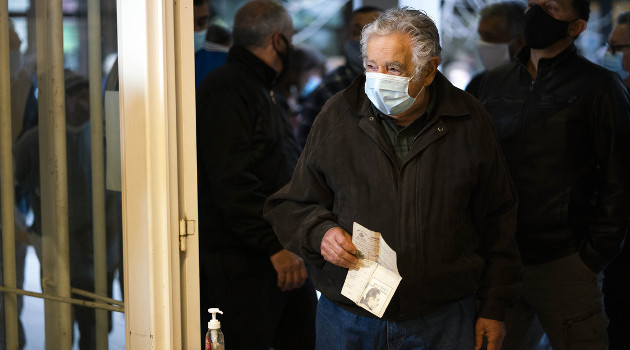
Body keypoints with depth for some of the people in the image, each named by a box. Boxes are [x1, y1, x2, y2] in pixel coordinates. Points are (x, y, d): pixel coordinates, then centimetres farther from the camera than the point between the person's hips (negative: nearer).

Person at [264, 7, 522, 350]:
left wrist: (493, 308, 8)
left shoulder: (469, 122, -1)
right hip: (347, 319, 1)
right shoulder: (337, 116, -1)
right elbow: (290, 205, 7)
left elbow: (497, 219, 8)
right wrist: (320, 233, -15)